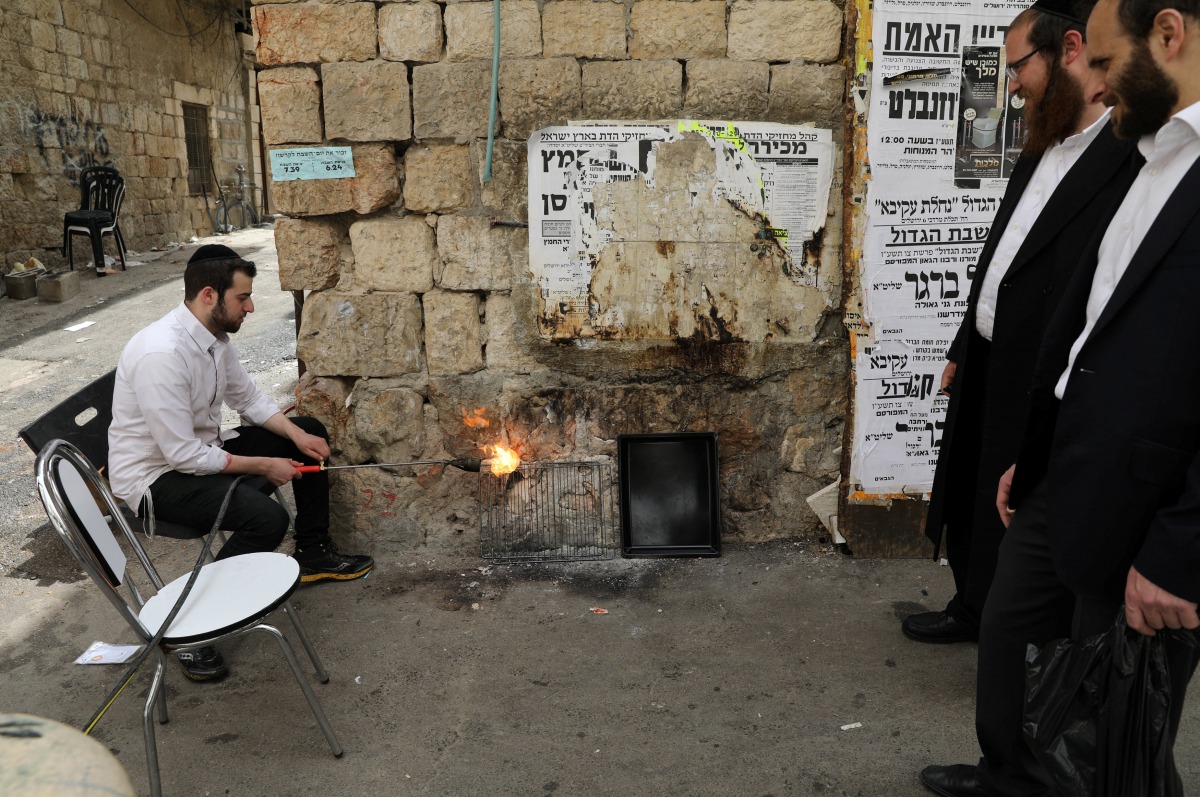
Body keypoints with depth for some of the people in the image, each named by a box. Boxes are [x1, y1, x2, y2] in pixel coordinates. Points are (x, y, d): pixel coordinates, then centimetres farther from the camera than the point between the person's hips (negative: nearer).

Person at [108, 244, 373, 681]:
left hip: (200, 449, 9)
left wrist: (296, 435, -5)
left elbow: (249, 398, 11)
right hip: (156, 475, -9)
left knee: (310, 432, 9)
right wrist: (264, 465, -20)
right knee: (267, 517, -30)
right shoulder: (161, 354, -31)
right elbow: (184, 455, -30)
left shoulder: (214, 336, -3)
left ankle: (314, 554, 21)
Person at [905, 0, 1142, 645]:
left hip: (1045, 393, -8)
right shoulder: (1040, 152, 11)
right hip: (987, 370, 8)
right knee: (971, 504, 22)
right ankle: (973, 610, 44)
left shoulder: (1139, 155, -19)